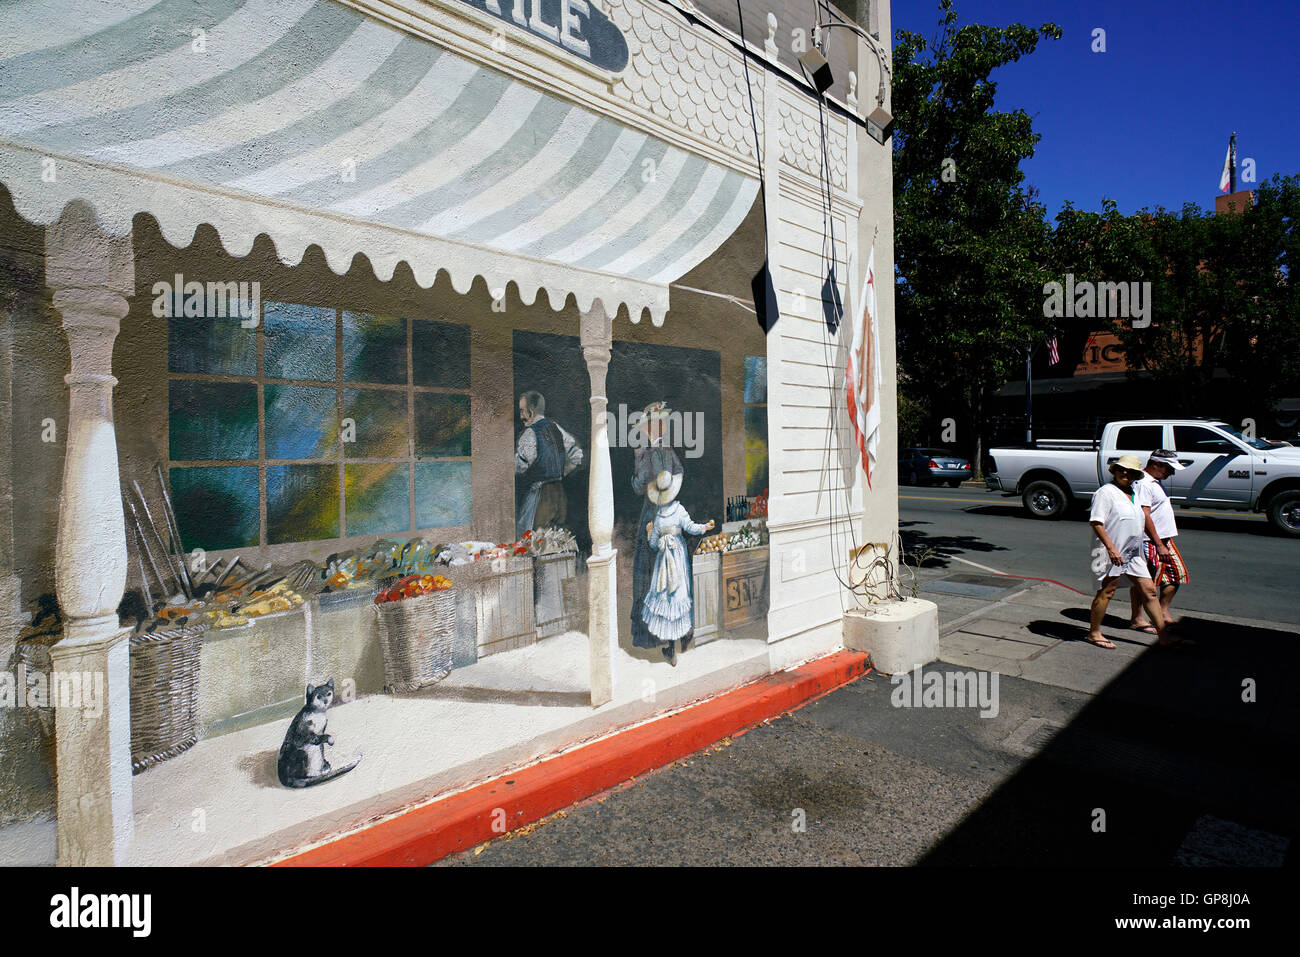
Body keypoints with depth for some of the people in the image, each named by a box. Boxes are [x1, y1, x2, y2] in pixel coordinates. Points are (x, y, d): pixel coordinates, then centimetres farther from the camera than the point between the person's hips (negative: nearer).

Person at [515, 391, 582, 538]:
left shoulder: (530, 433, -12)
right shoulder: (556, 428, 10)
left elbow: (519, 467, -15)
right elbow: (576, 455, 14)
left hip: (538, 494, -8)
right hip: (559, 493, 8)